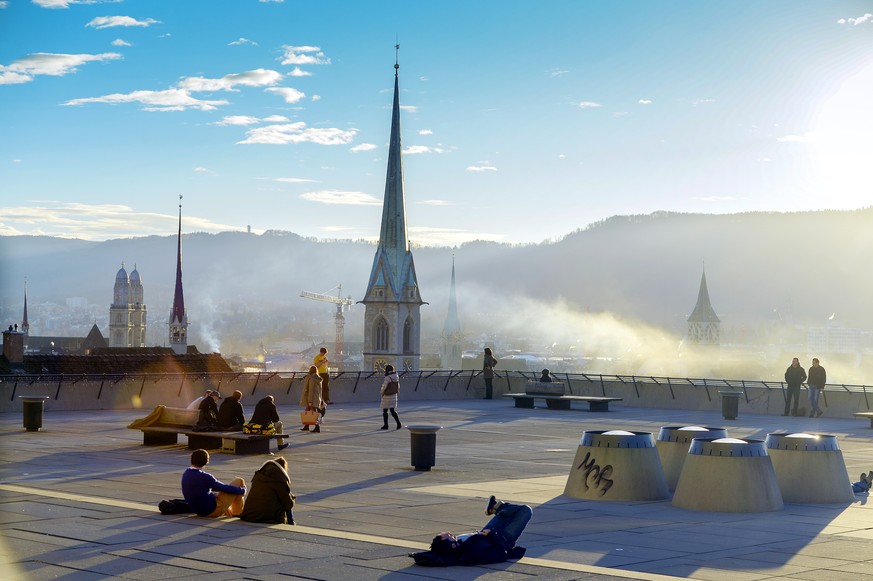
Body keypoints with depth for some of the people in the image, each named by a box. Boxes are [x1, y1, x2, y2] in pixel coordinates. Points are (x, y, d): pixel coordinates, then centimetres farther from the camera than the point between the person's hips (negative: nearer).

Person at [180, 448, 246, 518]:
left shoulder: (185, 474, 1)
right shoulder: (204, 477, -23)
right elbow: (225, 488, -16)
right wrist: (242, 490, 0)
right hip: (212, 509, -9)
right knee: (239, 481, 0)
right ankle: (238, 513, 11)